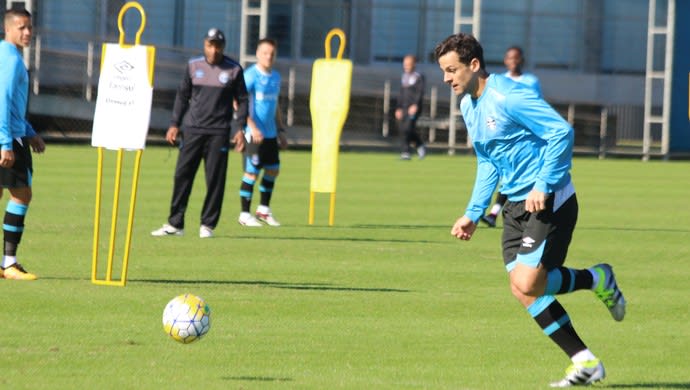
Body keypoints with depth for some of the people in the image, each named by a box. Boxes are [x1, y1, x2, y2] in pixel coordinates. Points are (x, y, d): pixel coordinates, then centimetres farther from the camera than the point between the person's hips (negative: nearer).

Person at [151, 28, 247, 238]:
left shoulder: (234, 70, 1)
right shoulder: (193, 66, 7)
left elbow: (242, 100, 5)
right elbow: (182, 95, 12)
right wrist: (174, 124, 6)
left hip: (218, 133, -2)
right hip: (192, 130, 2)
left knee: (215, 179, -2)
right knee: (182, 175, -1)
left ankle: (207, 225, 7)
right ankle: (175, 224, 3)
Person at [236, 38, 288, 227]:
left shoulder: (275, 77, 13)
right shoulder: (250, 75, -11)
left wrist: (281, 130, 19)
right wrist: (252, 127, -26)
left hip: (270, 133, 8)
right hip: (253, 133, -7)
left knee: (273, 170, 11)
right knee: (252, 172, -4)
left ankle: (264, 210, 25)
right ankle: (245, 214, 4)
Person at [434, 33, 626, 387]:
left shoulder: (508, 96, -18)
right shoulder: (469, 105, 11)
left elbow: (562, 132, -22)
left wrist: (543, 186, -24)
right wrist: (473, 213, 17)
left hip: (549, 202, -9)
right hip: (516, 206, 9)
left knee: (528, 283, -18)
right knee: (522, 289, 0)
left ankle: (597, 279, 8)